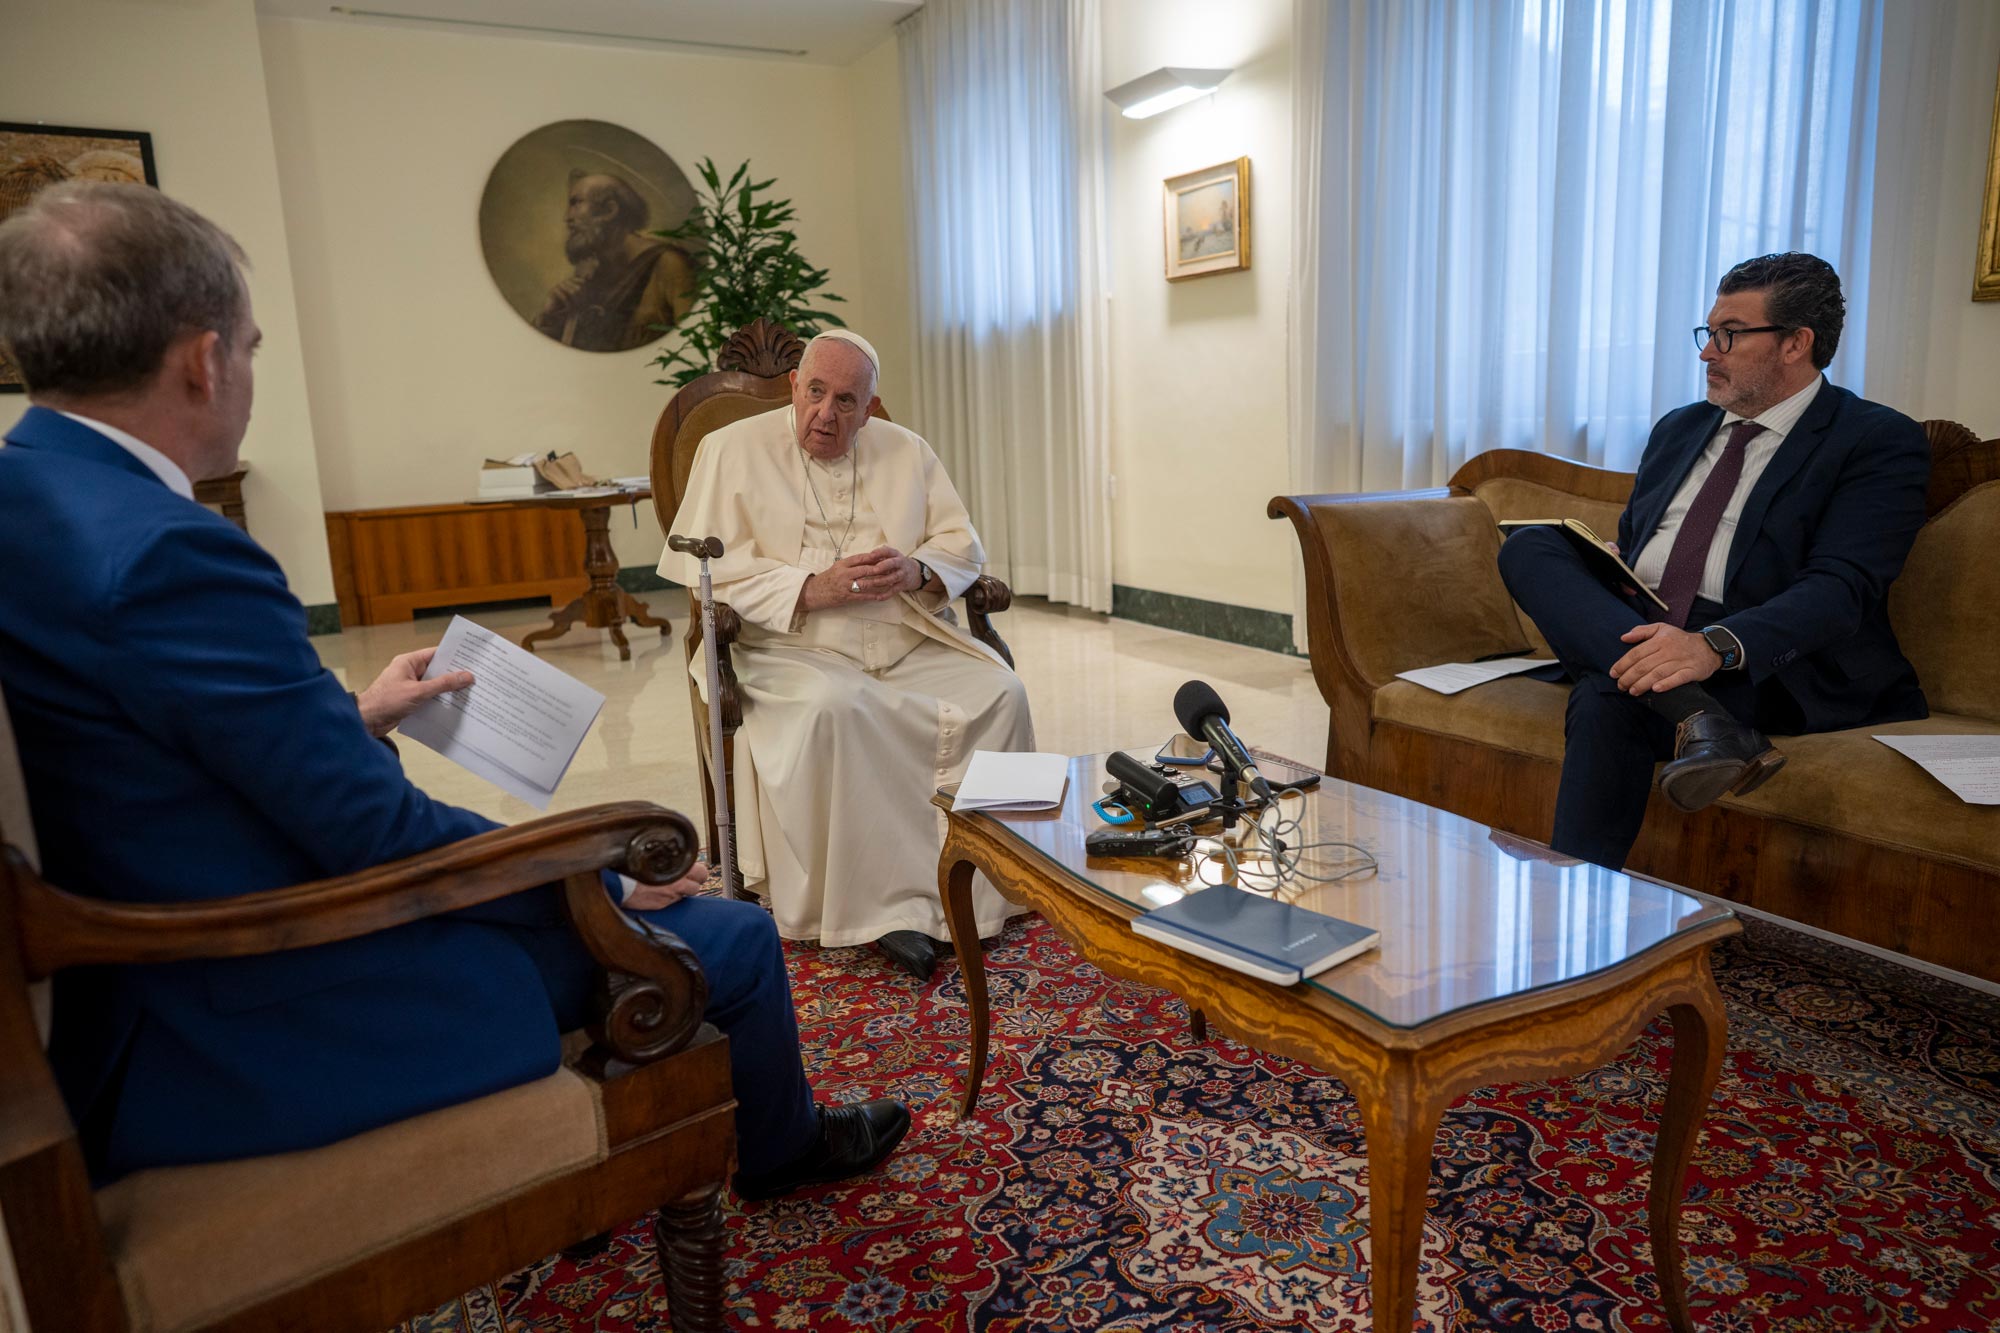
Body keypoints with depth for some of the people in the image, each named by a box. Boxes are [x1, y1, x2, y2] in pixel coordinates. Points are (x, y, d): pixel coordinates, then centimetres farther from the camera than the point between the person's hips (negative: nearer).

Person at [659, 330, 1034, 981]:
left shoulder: (906, 451, 16)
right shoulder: (733, 450, 4)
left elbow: (963, 545, 13)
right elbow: (706, 568, -5)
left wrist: (917, 571, -11)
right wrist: (811, 589, -17)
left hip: (910, 644, 4)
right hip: (792, 649, -3)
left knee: (999, 694, -22)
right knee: (832, 708, -37)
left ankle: (969, 889, -14)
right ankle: (890, 904, -24)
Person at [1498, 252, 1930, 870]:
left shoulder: (1879, 441, 1)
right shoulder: (1678, 428, 23)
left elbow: (1840, 587, -13)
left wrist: (1716, 645, -32)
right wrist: (1598, 574, 1)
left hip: (1766, 665, -7)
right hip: (1631, 635, 7)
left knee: (1608, 701, -37)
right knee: (1528, 546, -20)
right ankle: (1697, 719, -35)